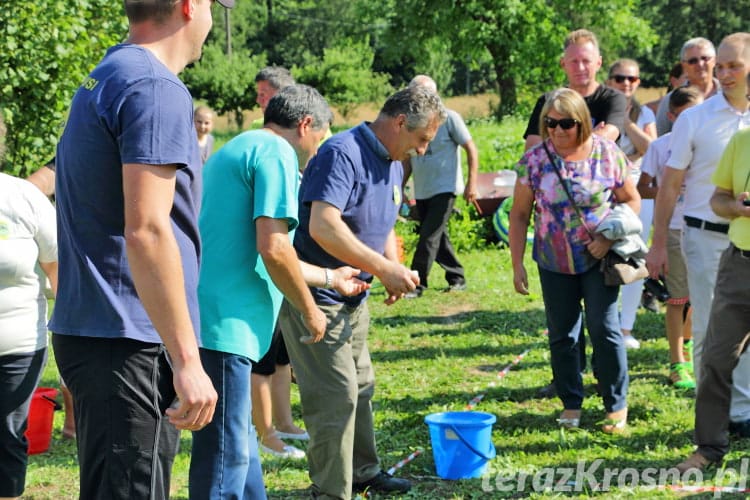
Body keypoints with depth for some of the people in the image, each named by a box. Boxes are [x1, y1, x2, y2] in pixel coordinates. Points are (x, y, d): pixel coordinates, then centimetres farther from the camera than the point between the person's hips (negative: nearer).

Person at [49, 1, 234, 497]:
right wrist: (187, 360, -21)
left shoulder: (100, 81, 17)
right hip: (129, 341, -10)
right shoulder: (157, 89, -15)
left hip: (85, 331, 10)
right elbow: (145, 230, -23)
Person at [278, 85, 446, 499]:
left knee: (360, 388, 21)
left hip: (353, 300, 10)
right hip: (317, 298, -10)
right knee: (336, 397, -8)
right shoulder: (342, 154, -22)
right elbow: (323, 227, -34)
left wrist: (394, 271, 0)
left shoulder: (393, 163, 9)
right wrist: (385, 269, -29)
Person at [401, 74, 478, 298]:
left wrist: (472, 183, -13)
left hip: (444, 189, -6)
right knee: (438, 238, 12)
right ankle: (457, 278, 25)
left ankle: (417, 284, -7)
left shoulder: (449, 118, -9)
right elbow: (408, 160, 15)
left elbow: (471, 149, -7)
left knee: (429, 237, -11)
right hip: (421, 192, 6)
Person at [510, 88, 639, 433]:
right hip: (554, 262, 2)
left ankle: (617, 405, 5)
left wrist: (610, 237, -14)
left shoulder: (607, 154, -8)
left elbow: (632, 200, 1)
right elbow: (519, 214, 0)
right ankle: (571, 404, 20)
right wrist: (517, 264, -3)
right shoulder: (535, 159, -6)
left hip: (598, 259, -2)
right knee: (562, 334, 7)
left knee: (604, 327, -7)